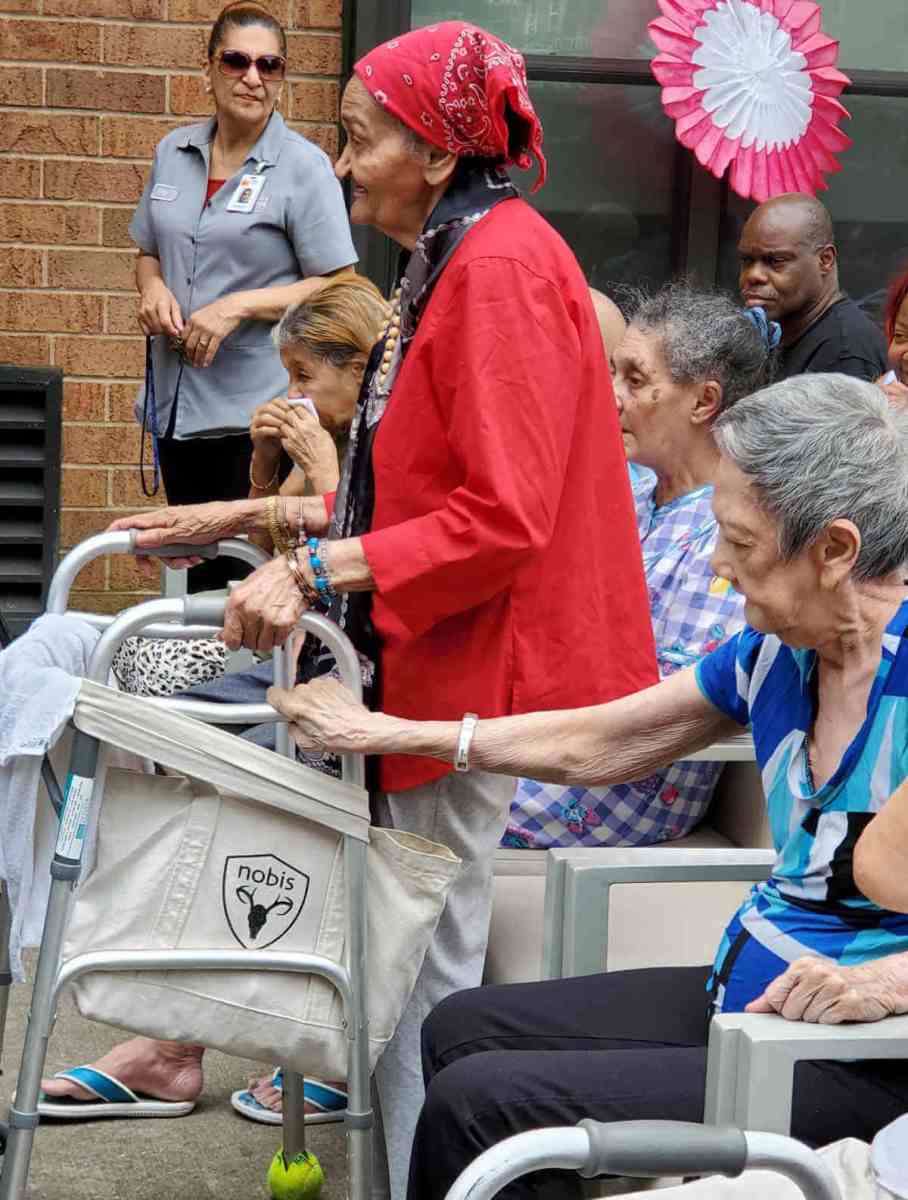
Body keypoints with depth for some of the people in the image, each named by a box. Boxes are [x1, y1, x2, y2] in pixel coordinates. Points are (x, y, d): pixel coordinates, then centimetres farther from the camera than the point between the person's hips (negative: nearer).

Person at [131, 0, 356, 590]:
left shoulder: (305, 166, -6)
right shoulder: (174, 153, 10)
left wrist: (238, 306, -18)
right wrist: (153, 288, -1)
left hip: (257, 407, -5)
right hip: (178, 400, 6)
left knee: (250, 574, -5)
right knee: (196, 568, 13)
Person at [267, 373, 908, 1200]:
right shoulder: (771, 656, 4)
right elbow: (589, 745, 15)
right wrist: (379, 733, 17)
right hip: (741, 993, 8)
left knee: (478, 1102, -12)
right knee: (461, 1031, 12)